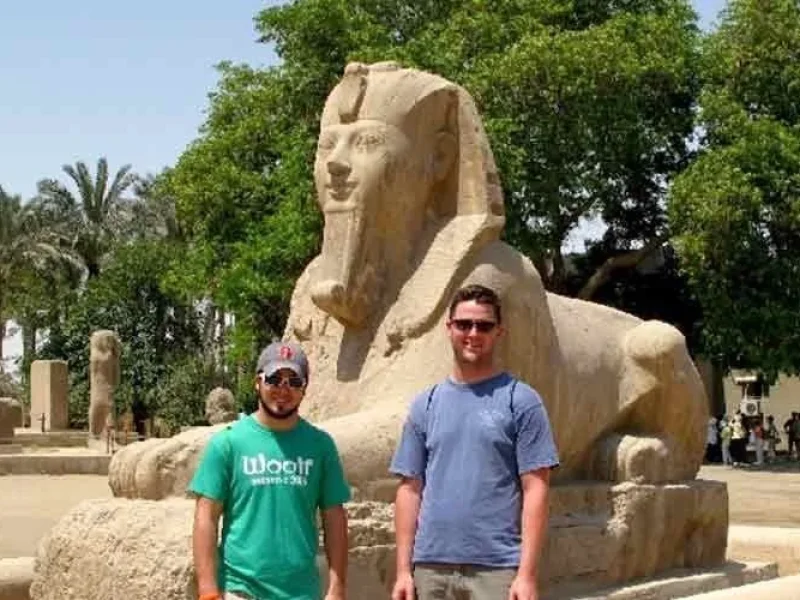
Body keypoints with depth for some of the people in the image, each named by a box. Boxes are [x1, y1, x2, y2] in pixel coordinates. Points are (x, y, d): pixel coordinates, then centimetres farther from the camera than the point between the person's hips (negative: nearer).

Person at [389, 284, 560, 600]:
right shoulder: (425, 405, 10)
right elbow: (410, 489, 9)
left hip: (497, 568, -4)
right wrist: (403, 569, 3)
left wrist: (527, 573, -12)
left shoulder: (520, 401, -1)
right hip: (431, 566, 4)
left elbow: (535, 489, -5)